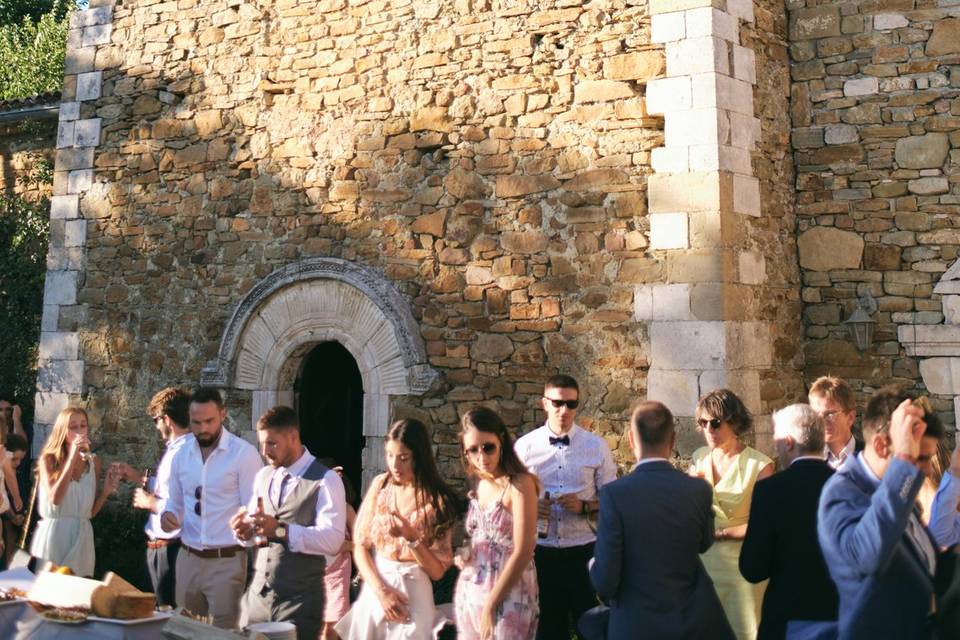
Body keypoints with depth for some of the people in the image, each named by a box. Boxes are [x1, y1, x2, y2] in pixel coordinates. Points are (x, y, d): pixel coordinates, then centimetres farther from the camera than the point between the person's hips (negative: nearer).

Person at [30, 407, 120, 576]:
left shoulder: (94, 462, 5)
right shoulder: (49, 459, -4)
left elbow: (90, 511, 11)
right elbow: (54, 498, -21)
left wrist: (106, 490, -7)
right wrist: (72, 456, -22)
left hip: (81, 536, 3)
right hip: (53, 535, -3)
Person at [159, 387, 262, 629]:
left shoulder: (244, 454, -11)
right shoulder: (181, 454, 7)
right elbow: (174, 502, 16)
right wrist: (167, 515, -6)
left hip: (227, 561, -5)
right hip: (187, 559, 5)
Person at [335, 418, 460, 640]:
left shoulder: (438, 500, -9)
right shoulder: (380, 485, -1)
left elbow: (437, 570, -9)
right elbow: (360, 546, -1)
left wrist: (411, 537, -23)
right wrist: (381, 591, -11)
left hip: (411, 594, -3)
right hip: (373, 591, 3)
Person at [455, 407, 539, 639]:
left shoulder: (520, 484, -14)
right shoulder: (477, 483, 6)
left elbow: (523, 553, -18)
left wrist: (491, 605, -15)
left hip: (507, 596, -6)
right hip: (470, 593, 6)